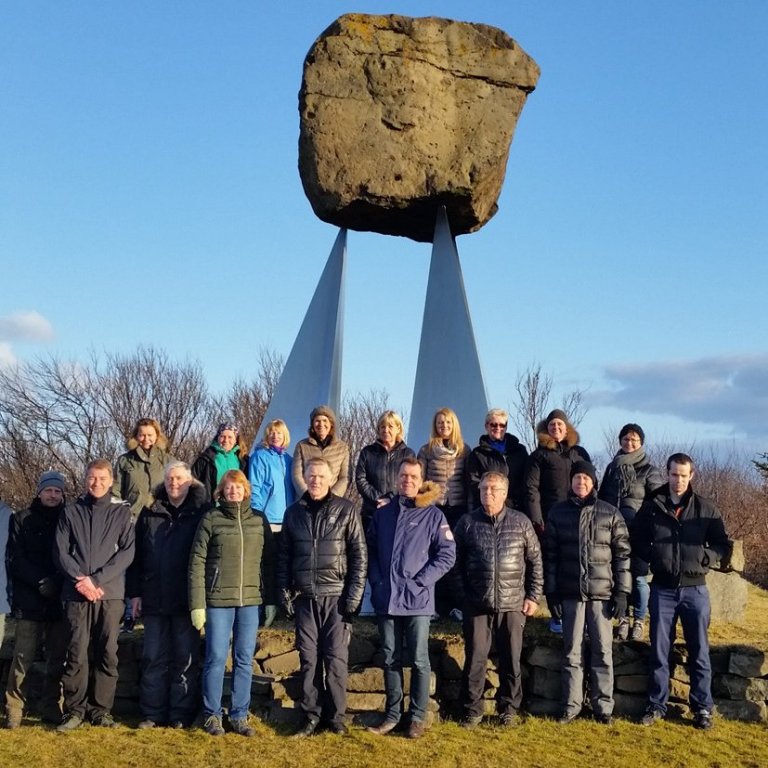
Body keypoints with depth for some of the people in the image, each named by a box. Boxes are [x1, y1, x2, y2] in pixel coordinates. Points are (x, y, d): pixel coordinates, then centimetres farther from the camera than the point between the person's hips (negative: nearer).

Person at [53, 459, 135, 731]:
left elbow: (127, 552, -2)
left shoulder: (122, 512, 6)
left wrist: (96, 579, -11)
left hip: (110, 594, 0)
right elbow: (60, 552, 3)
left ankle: (101, 710, 12)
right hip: (76, 594, 0)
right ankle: (74, 710, 11)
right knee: (76, 654, 0)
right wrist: (81, 580, -10)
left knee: (107, 653, 2)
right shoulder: (71, 512, 9)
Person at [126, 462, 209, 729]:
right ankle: (152, 712, 17)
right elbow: (136, 555, 9)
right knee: (154, 658, 9)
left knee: (186, 658, 4)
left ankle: (181, 714, 12)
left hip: (186, 600, -3)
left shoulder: (201, 514, -1)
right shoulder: (149, 514, 9)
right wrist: (134, 592, 3)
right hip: (154, 599, 3)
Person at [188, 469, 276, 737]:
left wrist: (270, 601, 6)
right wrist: (197, 604, -7)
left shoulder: (259, 520, 7)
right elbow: (197, 562, -3)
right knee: (216, 659, 3)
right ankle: (212, 715, 16)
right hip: (218, 600, -2)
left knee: (245, 660, 7)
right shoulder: (211, 519, -1)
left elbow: (269, 561, 10)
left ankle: (240, 715, 17)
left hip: (250, 600, 3)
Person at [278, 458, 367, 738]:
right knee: (308, 659, 6)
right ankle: (311, 715, 16)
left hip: (336, 596, -3)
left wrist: (354, 595, -8)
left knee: (335, 658, 0)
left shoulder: (346, 510, -1)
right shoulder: (294, 512, 8)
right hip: (304, 598, 3)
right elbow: (284, 556, 13)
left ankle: (336, 715, 12)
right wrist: (284, 592, 5)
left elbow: (359, 555, -3)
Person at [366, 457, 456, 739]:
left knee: (419, 660, 3)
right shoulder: (382, 514, 10)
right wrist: (376, 581, -1)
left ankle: (418, 716, 14)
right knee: (390, 660, 11)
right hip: (386, 599, 3)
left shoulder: (433, 515, -1)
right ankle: (393, 713, 21)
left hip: (418, 600, -3)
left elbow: (447, 555, -5)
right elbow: (370, 550, 13)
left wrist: (420, 581, -12)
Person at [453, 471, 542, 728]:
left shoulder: (521, 522, 2)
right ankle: (472, 710, 16)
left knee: (511, 659, 8)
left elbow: (535, 561, 6)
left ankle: (509, 708, 23)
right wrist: (463, 595, 1)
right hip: (477, 605, 0)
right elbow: (457, 562, 6)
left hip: (512, 604, 0)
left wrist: (533, 596, 3)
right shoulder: (467, 523, 3)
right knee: (475, 659, 4)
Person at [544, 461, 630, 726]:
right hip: (570, 594, 1)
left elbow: (622, 554, 2)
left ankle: (603, 707, 14)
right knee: (572, 652, 6)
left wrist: (622, 592, -4)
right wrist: (551, 592, 0)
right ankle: (571, 706, 15)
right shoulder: (558, 513, 4)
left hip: (602, 593, 0)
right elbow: (550, 554, 4)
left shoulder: (611, 514, 2)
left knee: (603, 651, 4)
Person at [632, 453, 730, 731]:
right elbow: (637, 541, 7)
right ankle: (656, 705, 18)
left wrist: (704, 558, -13)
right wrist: (654, 556, -9)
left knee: (699, 652, 6)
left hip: (695, 589, 0)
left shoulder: (706, 509, 1)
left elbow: (723, 546, 4)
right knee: (659, 652, 7)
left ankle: (703, 708, 18)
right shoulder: (651, 506, 0)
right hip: (662, 589, 0)